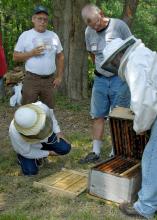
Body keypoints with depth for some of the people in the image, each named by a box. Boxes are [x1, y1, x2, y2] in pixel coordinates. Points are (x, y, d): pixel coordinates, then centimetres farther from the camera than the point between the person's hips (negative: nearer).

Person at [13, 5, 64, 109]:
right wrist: (32, 53, -15)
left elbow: (60, 57, 12)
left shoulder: (53, 36, 8)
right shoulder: (25, 35, 0)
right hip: (31, 80, -3)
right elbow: (16, 57, 0)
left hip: (49, 80, 3)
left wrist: (59, 77, 6)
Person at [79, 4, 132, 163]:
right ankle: (95, 152, 16)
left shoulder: (119, 25, -10)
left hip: (119, 78, -4)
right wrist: (100, 67, 13)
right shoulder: (88, 32, 4)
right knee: (97, 116, 6)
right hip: (100, 79, 5)